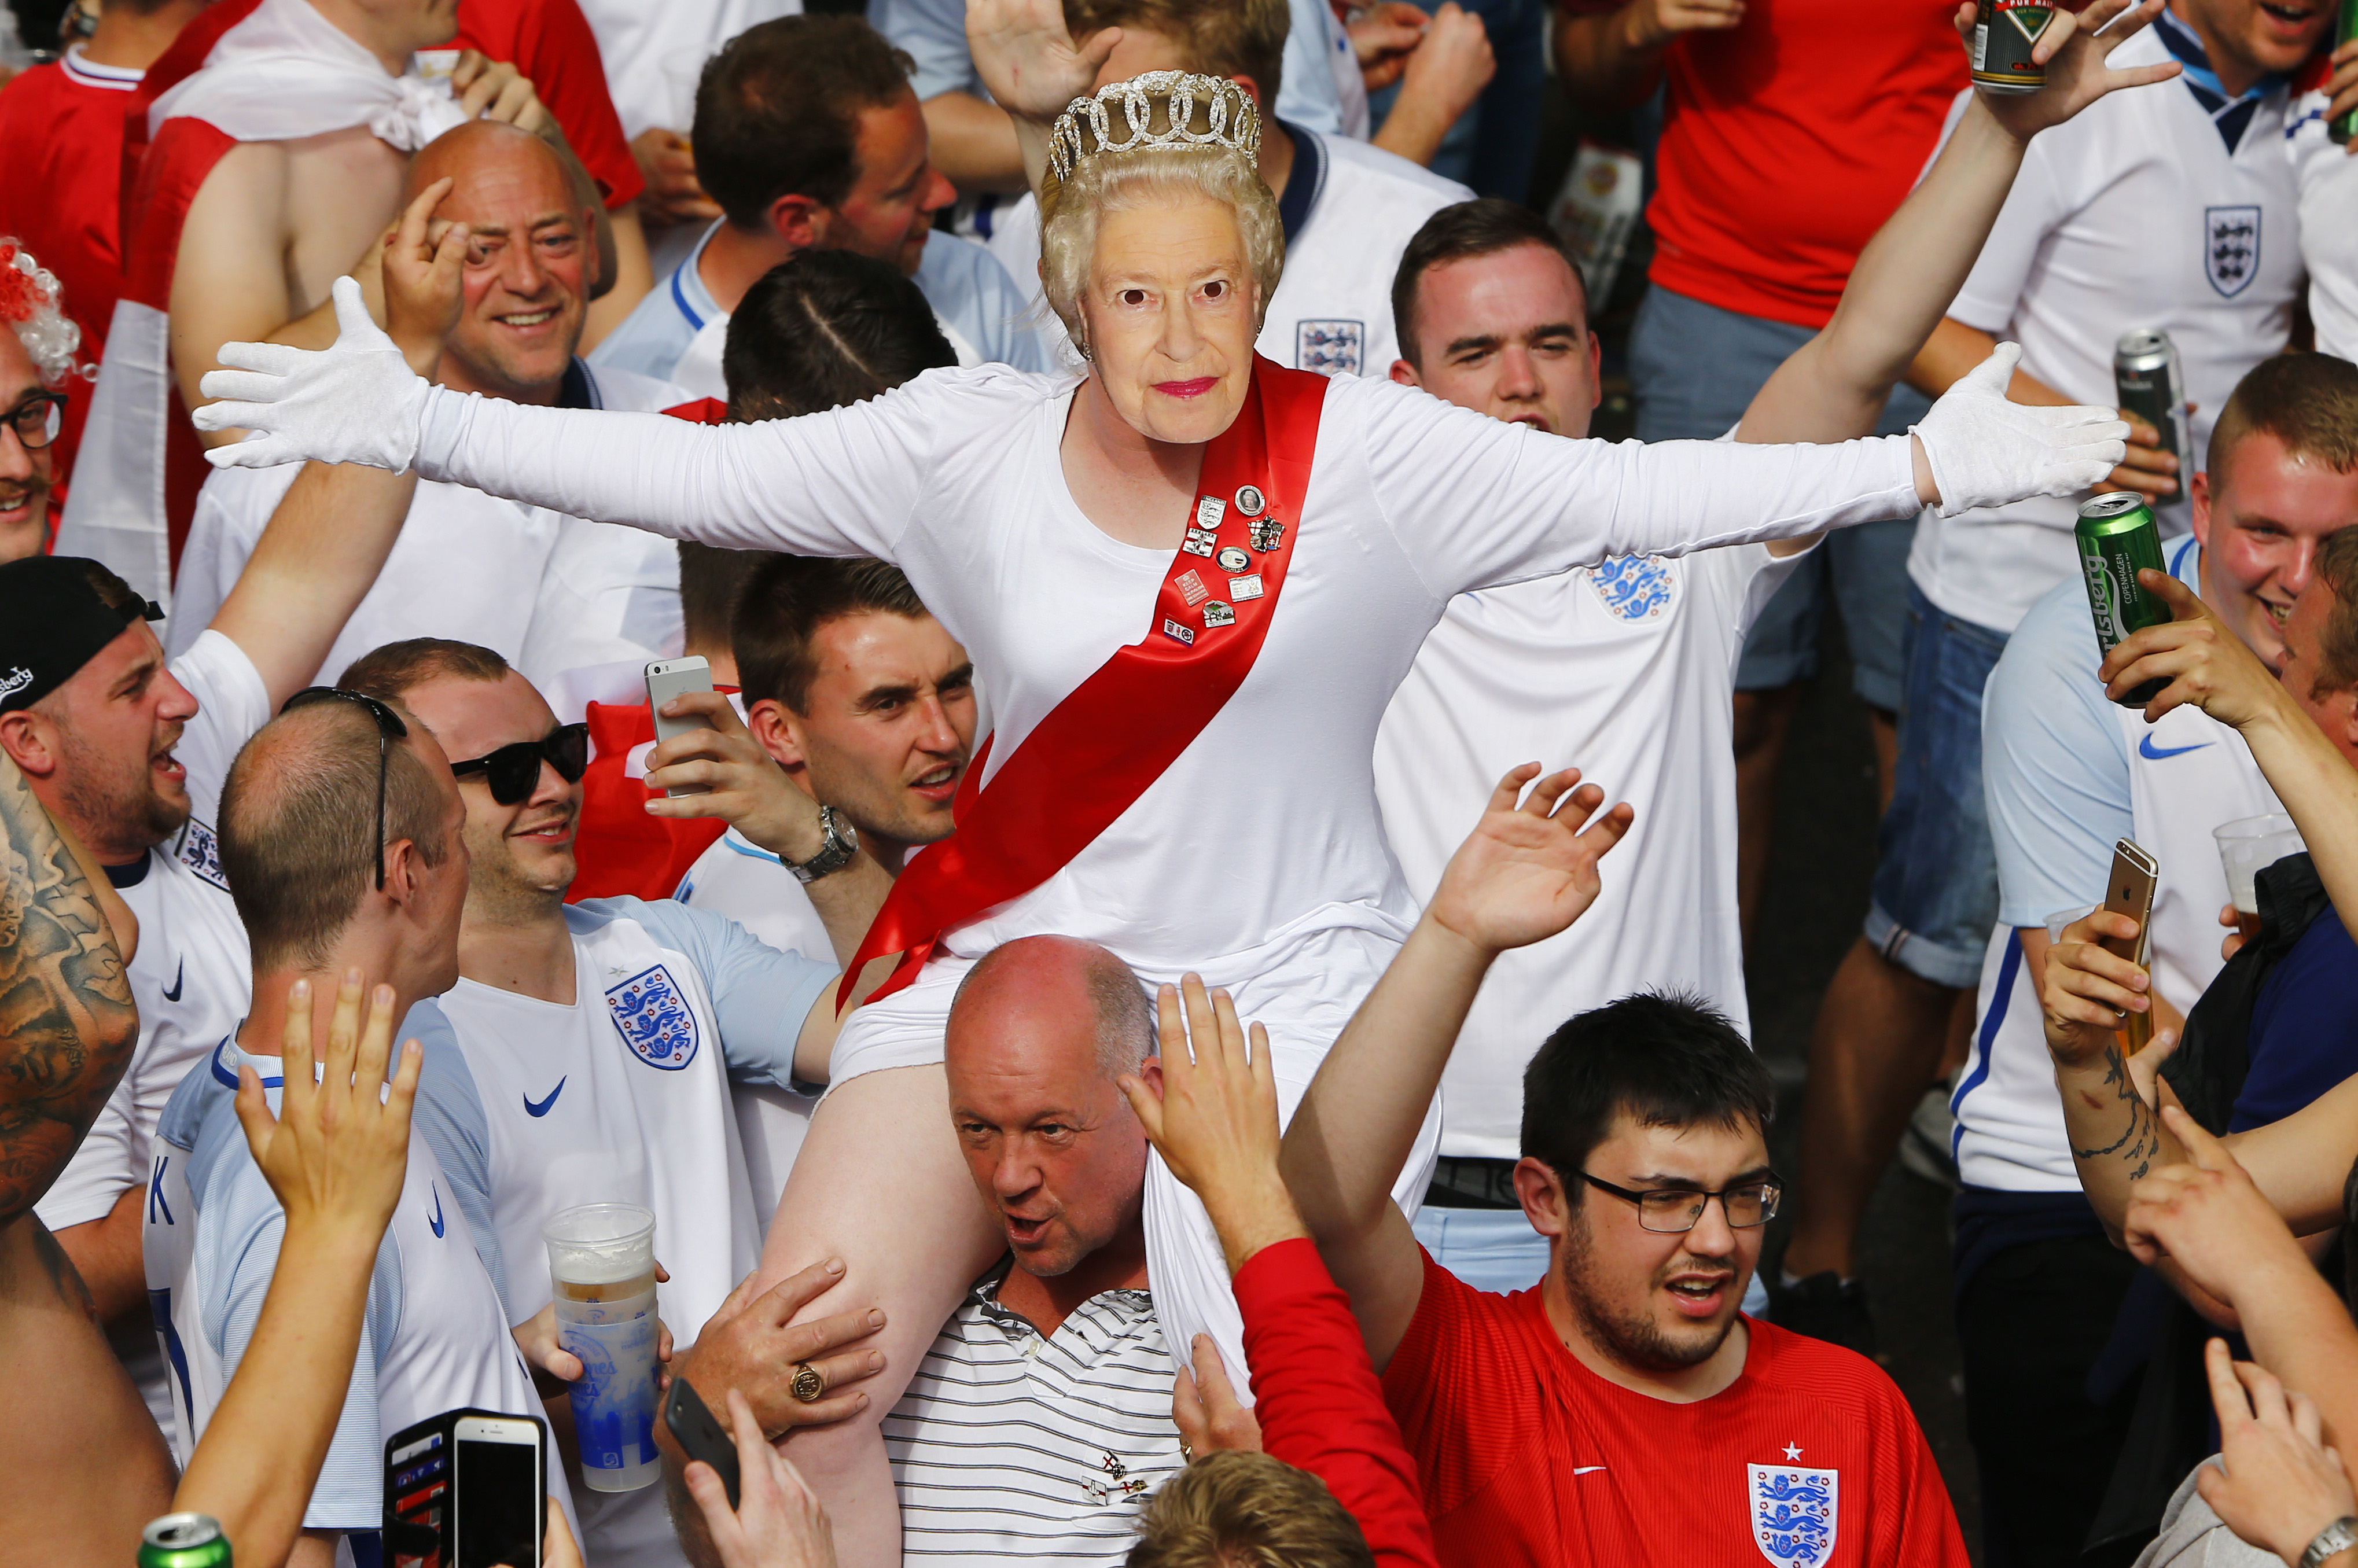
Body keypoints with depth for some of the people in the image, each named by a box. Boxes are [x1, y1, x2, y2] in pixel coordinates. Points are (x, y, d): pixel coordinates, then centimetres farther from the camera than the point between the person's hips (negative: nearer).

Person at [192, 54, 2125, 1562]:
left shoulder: (1369, 455, -6)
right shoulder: (971, 446, -1)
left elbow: (1640, 492, -7)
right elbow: (693, 473, 1)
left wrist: (1930, 462, -14)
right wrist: (414, 424, -5)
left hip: (1286, 981, -2)